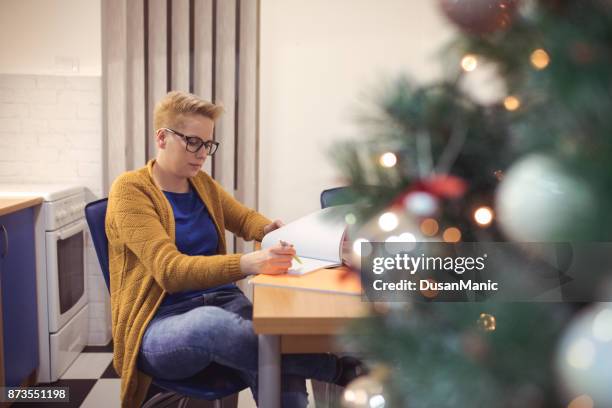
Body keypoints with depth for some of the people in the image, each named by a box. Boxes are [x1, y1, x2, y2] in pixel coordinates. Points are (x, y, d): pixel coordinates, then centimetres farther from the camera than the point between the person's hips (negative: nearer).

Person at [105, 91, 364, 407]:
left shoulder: (202, 184, 12)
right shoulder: (130, 189, -7)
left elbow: (245, 218, 29)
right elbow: (170, 269, -20)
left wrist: (268, 229, 3)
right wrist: (247, 264, -36)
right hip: (160, 324, -4)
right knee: (212, 323, -41)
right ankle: (341, 368, -29)